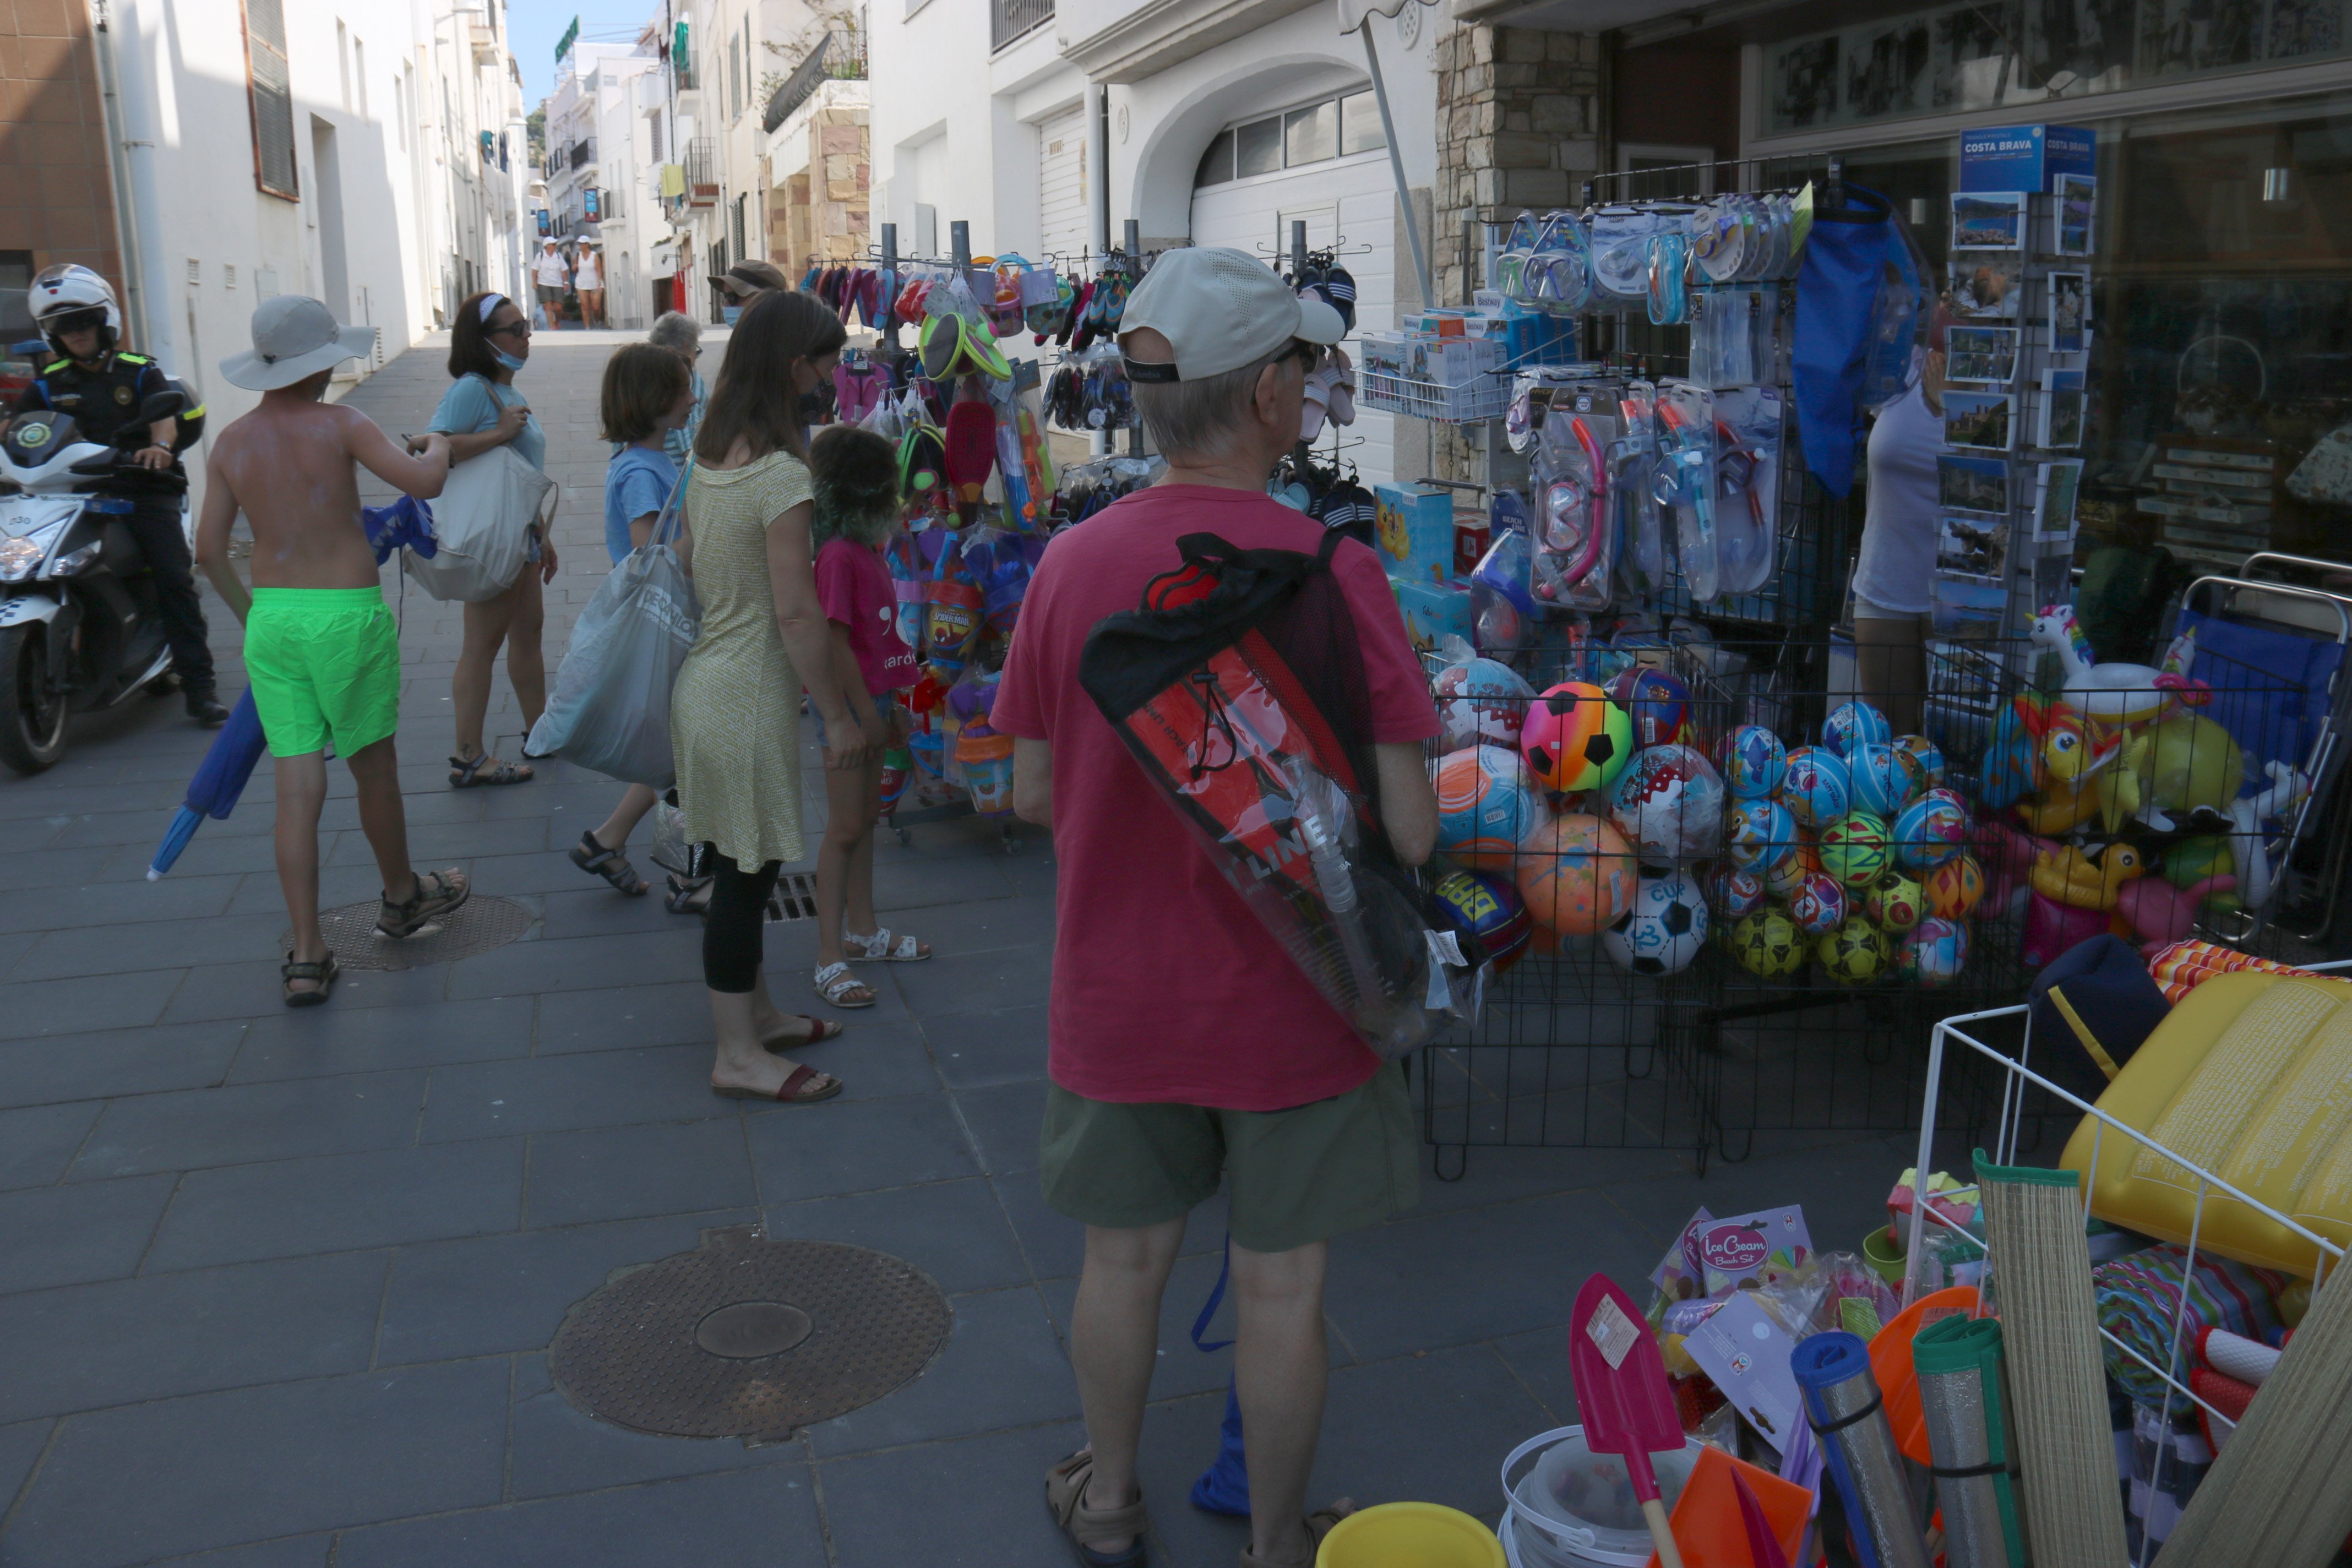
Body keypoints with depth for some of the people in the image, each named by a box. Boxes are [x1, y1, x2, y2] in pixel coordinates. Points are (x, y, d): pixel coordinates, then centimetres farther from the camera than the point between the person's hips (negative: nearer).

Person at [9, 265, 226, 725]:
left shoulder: (140, 371, 9)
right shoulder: (49, 384, 16)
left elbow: (165, 416, -8)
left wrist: (159, 445, -30)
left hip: (143, 491, -3)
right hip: (79, 495, 3)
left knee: (175, 581, -14)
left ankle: (198, 687, -13)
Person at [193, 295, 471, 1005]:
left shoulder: (230, 443, 5)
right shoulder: (339, 424, -9)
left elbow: (209, 549, 7)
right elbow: (423, 483, -15)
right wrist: (438, 448, 7)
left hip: (271, 620, 4)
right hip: (348, 615, -4)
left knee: (297, 787, 3)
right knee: (374, 767, 15)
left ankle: (307, 957, 3)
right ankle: (401, 896, 36)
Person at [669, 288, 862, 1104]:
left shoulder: (708, 458, 7)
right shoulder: (781, 475, -20)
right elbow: (797, 613, -22)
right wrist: (839, 715, -15)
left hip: (707, 674, 9)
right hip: (750, 695, -9)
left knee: (741, 867, 18)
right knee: (746, 873, 1)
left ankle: (756, 1014, 32)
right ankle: (739, 1057, 12)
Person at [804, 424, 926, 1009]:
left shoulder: (867, 551, 10)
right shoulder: (839, 555, -20)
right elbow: (835, 642, -21)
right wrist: (866, 712, -18)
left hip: (872, 699, 9)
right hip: (849, 704, -9)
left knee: (866, 817, 17)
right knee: (846, 828, -5)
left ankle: (865, 931, 29)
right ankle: (830, 957, 2)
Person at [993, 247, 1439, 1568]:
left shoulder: (1071, 565, -9)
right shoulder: (1333, 572, -20)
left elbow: (1034, 793, 0)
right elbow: (1406, 831, -20)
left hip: (1118, 994, 3)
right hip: (1288, 1004, -3)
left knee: (1126, 1257, 22)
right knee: (1282, 1283, 16)